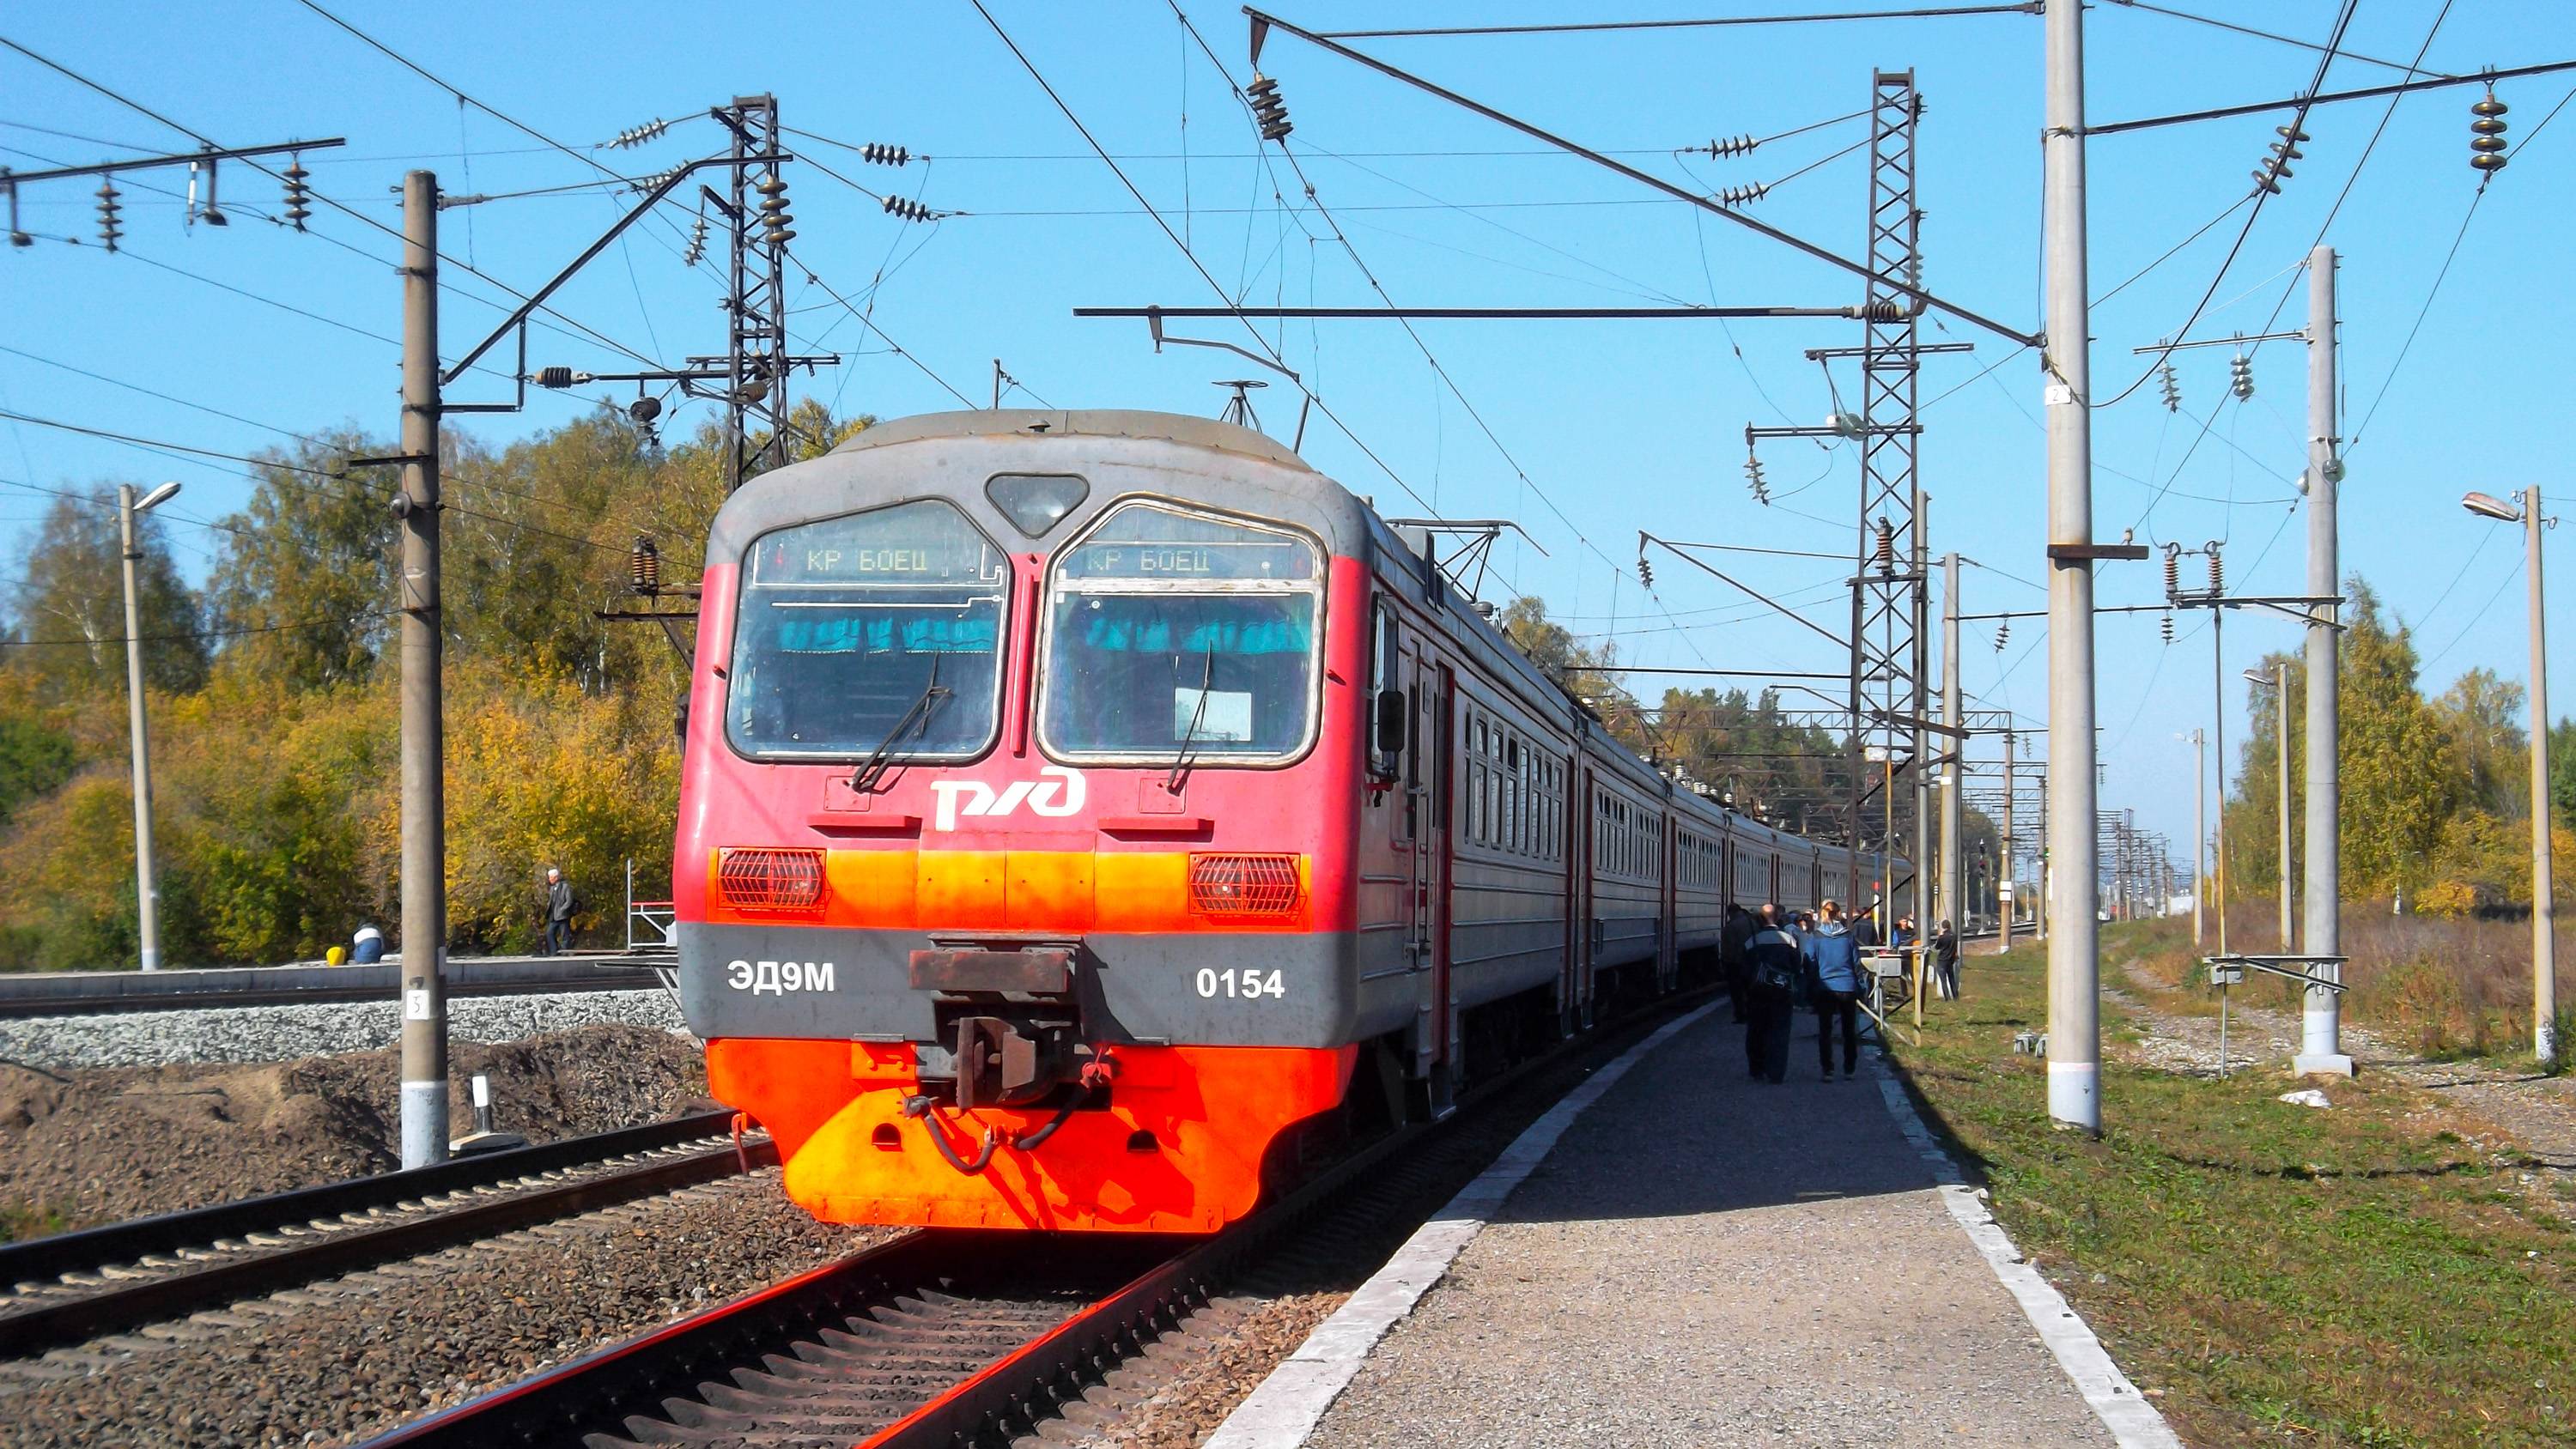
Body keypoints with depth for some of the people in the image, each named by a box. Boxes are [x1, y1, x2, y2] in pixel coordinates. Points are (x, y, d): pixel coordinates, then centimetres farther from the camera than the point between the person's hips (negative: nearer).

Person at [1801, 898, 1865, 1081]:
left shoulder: (1815, 937, -4)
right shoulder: (1848, 936, 0)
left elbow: (1810, 965, -1)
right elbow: (1857, 964, 5)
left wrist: (1810, 990, 6)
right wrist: (1859, 990, 12)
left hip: (1824, 989, -1)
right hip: (1847, 988, 1)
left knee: (1825, 1031, 5)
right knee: (1849, 1031, 11)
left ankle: (1827, 1071, 0)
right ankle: (1849, 1070, 13)